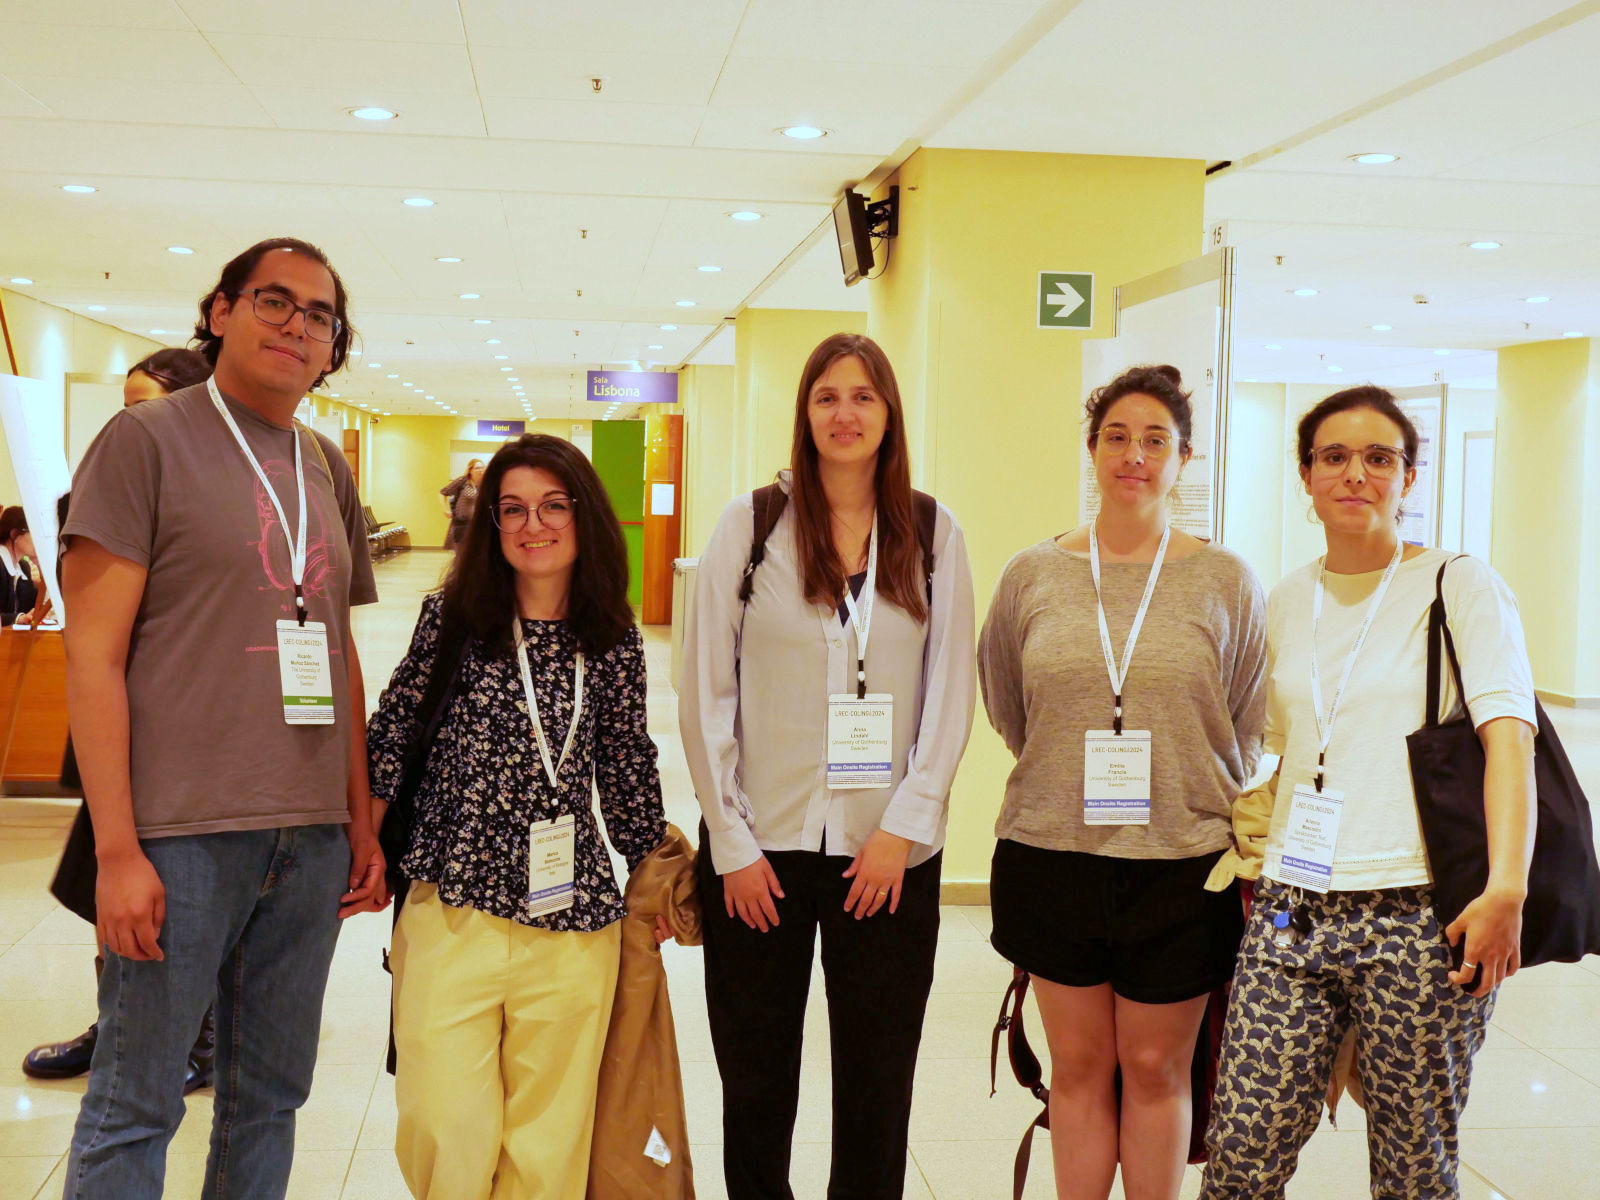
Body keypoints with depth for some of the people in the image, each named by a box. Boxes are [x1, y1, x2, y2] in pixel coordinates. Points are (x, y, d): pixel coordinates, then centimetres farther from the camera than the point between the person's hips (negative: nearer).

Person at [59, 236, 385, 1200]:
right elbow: (93, 655, -7)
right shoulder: (147, 440, -2)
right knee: (136, 1106, 2)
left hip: (312, 837, 6)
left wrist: (363, 824, 13)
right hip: (181, 831, -5)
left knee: (273, 1094, 14)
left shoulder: (330, 470, 14)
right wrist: (117, 849, -13)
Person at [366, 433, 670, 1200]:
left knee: (548, 1138, 10)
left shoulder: (615, 641, 4)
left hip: (573, 920, 1)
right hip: (453, 909, -1)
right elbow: (392, 727, 7)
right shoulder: (454, 615, 0)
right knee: (444, 1132, -2)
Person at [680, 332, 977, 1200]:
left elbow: (951, 695, 3)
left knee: (878, 1078, 10)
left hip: (891, 852, 1)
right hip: (763, 843, -1)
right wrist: (732, 842, -5)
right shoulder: (752, 524, 1)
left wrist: (902, 827, -6)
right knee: (755, 1076, 10)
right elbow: (705, 694, 0)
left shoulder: (932, 534, 4)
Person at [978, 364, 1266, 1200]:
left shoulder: (1225, 581, -1)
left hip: (1182, 866, -1)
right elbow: (1006, 707, 16)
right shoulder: (1032, 575, 2)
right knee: (1078, 1066, 12)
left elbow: (1248, 733, 5)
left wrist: (1245, 860, 2)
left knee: (1155, 1068, 11)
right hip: (1053, 857, 1)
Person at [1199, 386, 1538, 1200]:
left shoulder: (1460, 586, 0)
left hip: (1418, 918, -4)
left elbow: (1508, 737, -12)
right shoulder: (1285, 603, 14)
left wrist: (1505, 890, -23)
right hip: (1290, 911, 4)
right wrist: (1253, 861, 12)